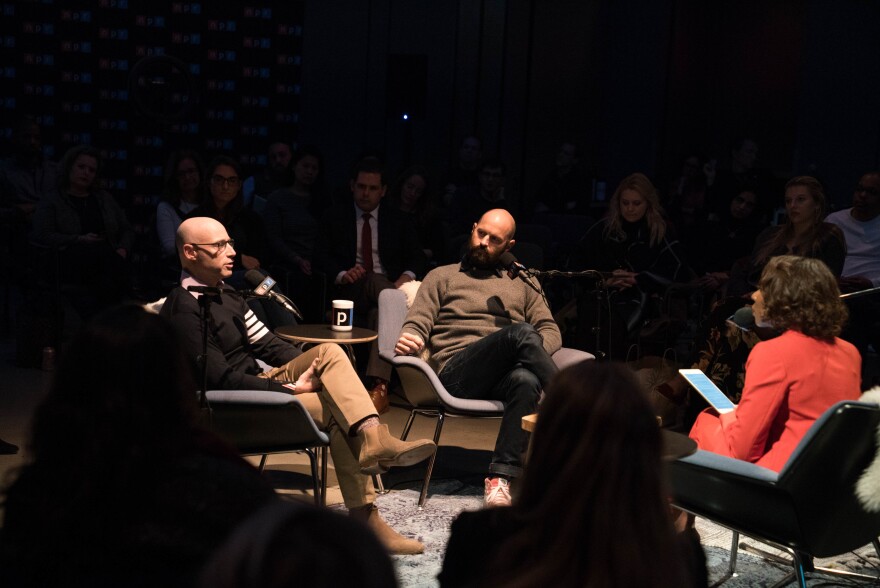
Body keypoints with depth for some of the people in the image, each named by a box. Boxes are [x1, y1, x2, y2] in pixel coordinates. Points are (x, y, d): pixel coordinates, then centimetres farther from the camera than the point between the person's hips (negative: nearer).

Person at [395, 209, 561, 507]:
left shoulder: (521, 287, 29)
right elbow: (418, 323, 12)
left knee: (526, 380, -39)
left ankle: (500, 477, -40)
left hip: (506, 376, 2)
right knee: (520, 332, -33)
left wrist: (533, 352, -5)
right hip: (456, 373, -2)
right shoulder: (442, 277, 23)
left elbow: (551, 330, 20)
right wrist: (408, 339, -14)